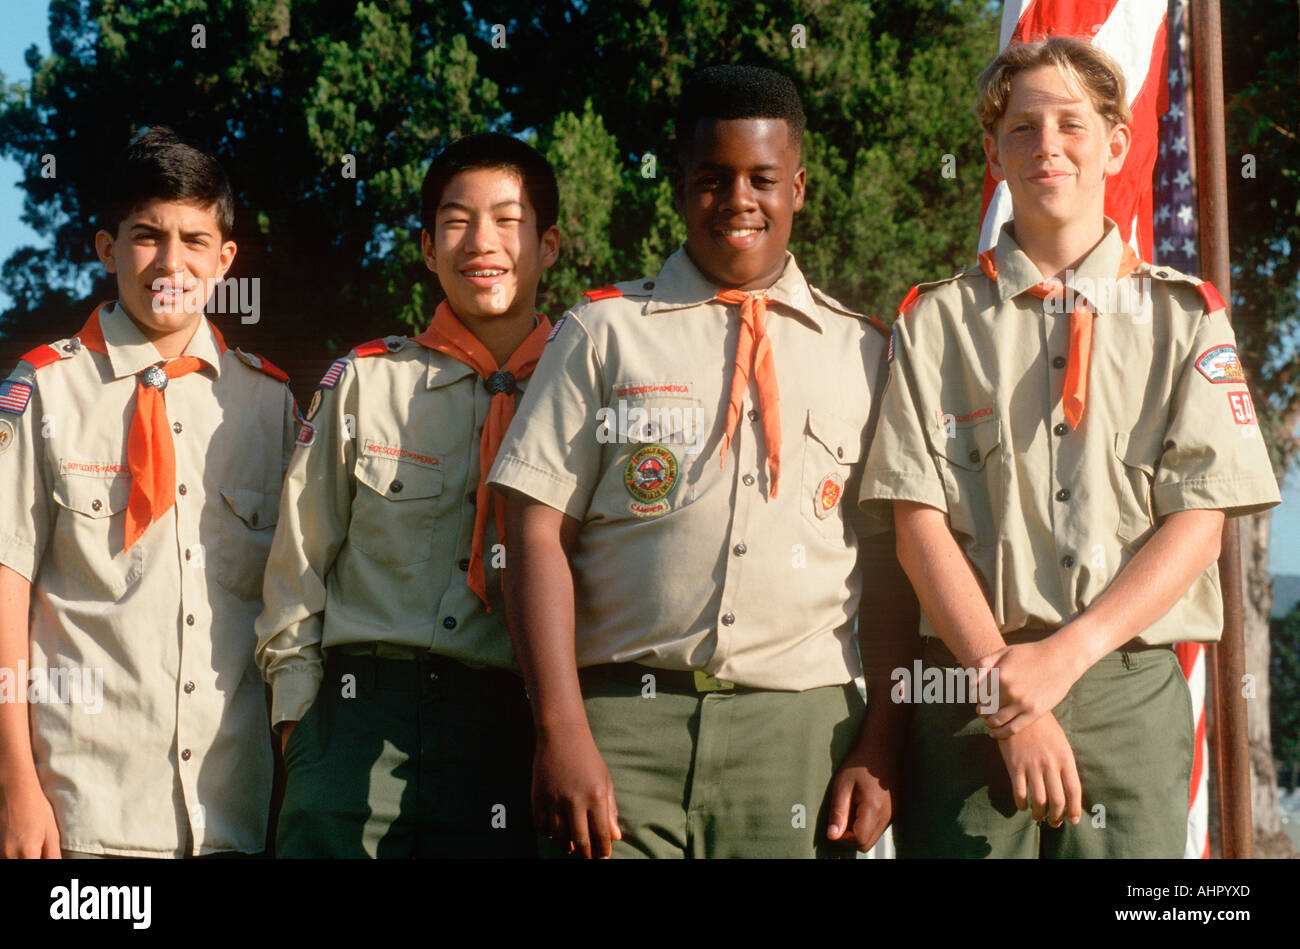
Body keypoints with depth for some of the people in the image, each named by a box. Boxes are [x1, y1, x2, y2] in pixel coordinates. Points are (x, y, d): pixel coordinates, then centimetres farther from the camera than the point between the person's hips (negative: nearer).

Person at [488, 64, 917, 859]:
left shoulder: (862, 353, 11)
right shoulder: (602, 334, 9)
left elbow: (893, 566, 9)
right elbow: (541, 535, 1)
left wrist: (880, 749, 0)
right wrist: (563, 732, -9)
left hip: (802, 729, 1)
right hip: (626, 714, -1)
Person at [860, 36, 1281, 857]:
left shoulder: (1183, 317, 9)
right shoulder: (937, 320, 8)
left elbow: (1198, 523, 1)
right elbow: (919, 523, 0)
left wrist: (1066, 653, -12)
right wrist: (1003, 678, -11)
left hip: (1133, 690, 0)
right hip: (974, 693, 0)